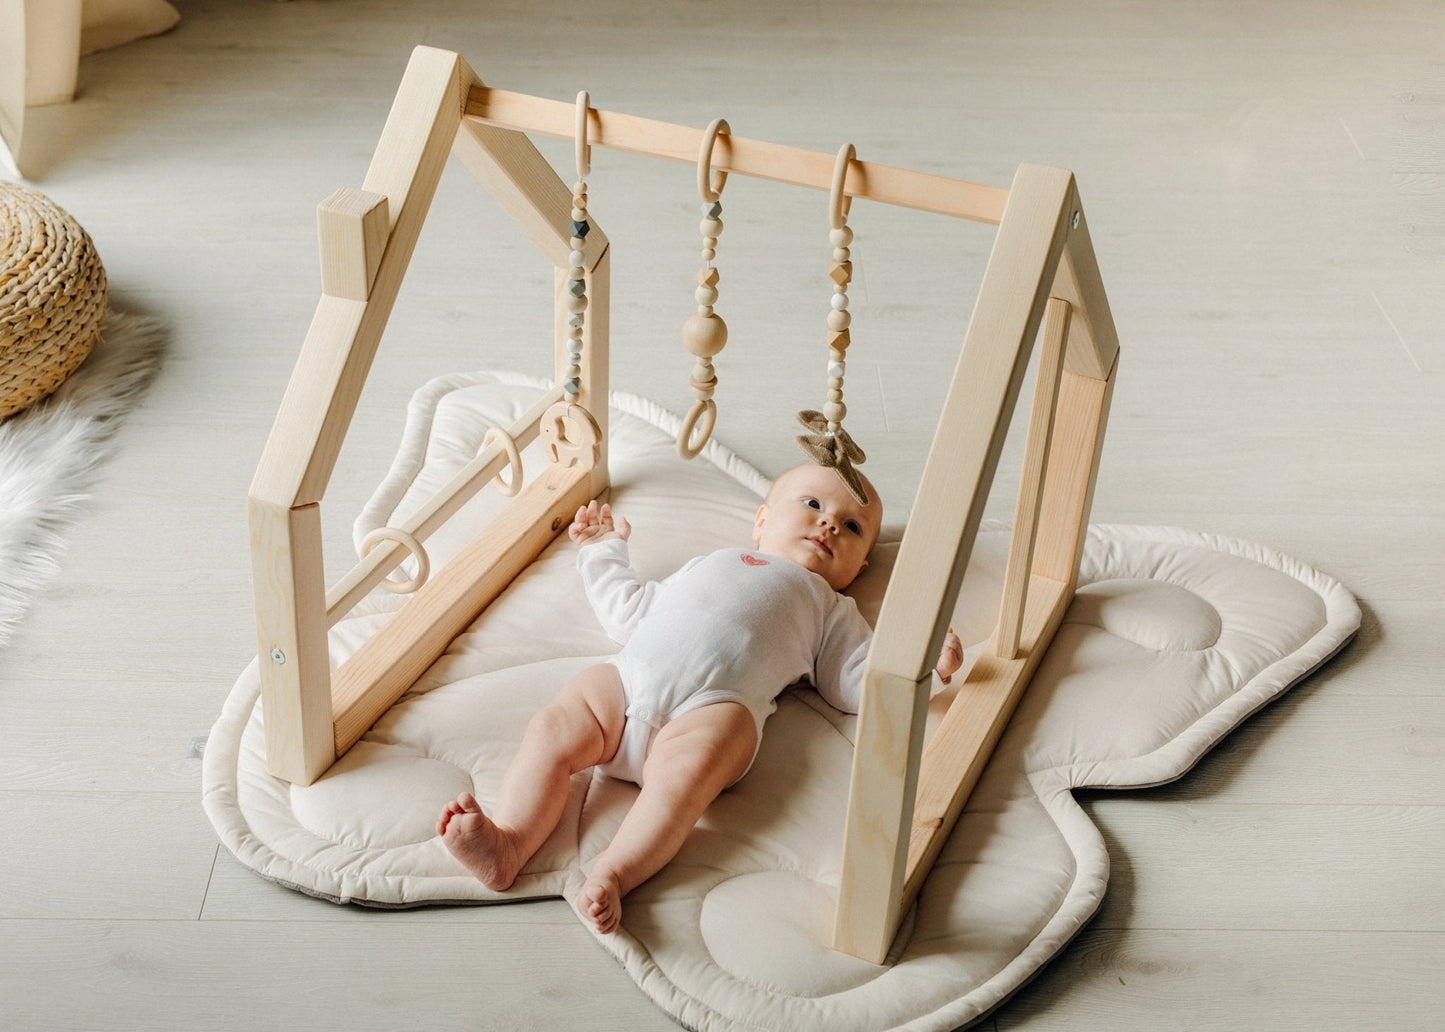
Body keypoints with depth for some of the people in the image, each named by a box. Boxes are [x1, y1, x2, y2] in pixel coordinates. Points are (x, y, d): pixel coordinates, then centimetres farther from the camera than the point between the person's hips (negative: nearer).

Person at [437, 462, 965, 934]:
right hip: (625, 679, 4)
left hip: (718, 704, -3)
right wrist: (603, 551, 50)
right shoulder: (707, 565, 43)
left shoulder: (829, 609, 34)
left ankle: (614, 873, -50)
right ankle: (505, 846, -36)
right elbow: (630, 612, 45)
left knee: (686, 771, -35)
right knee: (553, 731, -22)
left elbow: (858, 683, 20)